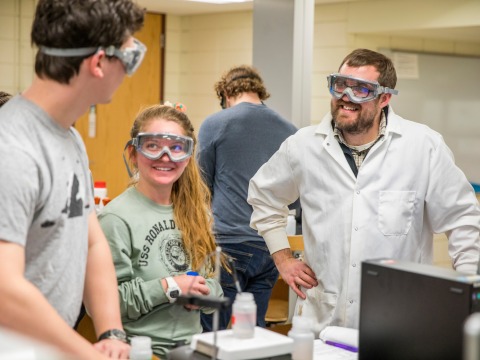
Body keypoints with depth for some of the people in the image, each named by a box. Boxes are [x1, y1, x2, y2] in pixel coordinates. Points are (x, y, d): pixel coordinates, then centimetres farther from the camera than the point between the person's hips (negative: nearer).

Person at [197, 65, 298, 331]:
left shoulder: (214, 124, -3)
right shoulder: (289, 130, 8)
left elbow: (203, 186, 6)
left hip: (228, 242, -5)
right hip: (270, 245, 5)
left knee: (211, 331, 2)